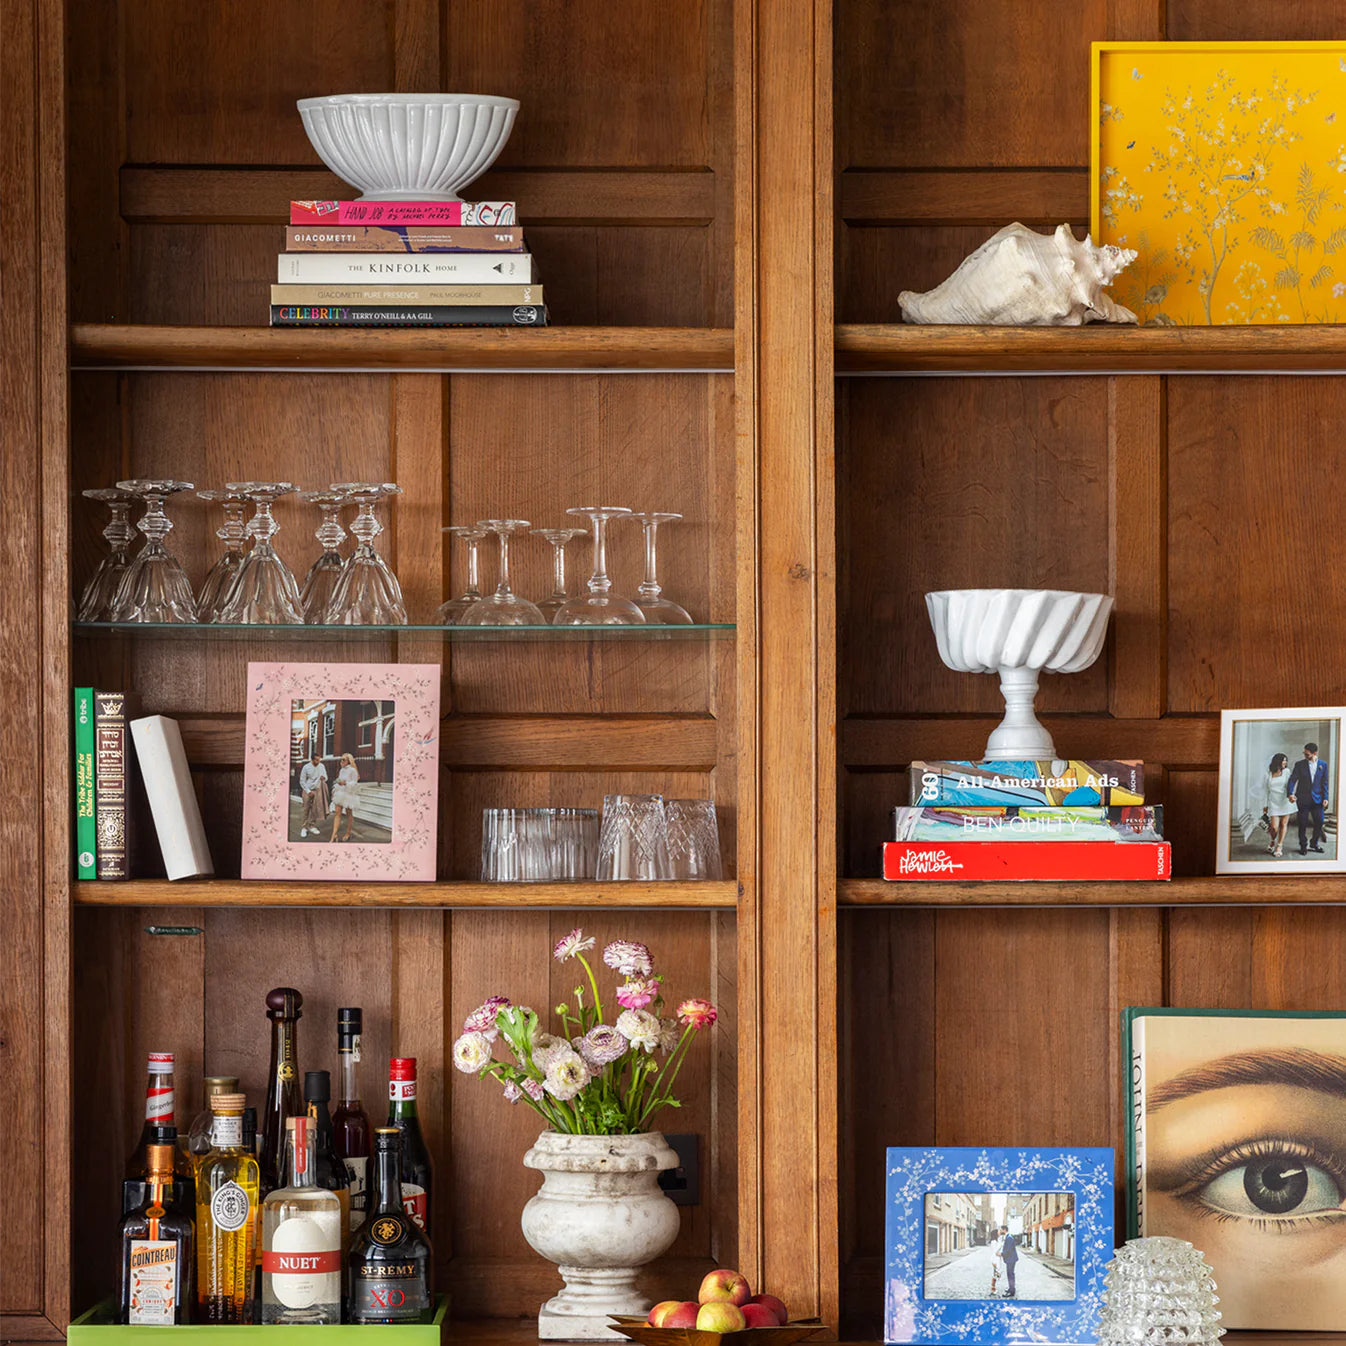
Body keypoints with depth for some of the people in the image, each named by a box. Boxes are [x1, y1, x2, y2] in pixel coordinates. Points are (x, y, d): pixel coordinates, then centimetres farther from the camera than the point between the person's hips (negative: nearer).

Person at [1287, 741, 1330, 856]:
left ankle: (1314, 843, 21)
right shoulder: (1299, 765, -1)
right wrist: (1290, 793, -23)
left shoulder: (1323, 765, 4)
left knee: (1319, 822, 1)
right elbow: (1292, 780, -7)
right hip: (1303, 799, -1)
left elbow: (1324, 783, 7)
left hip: (1317, 798, 1)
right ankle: (1303, 846, 16)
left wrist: (1325, 798, 0)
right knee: (1303, 823, 2)